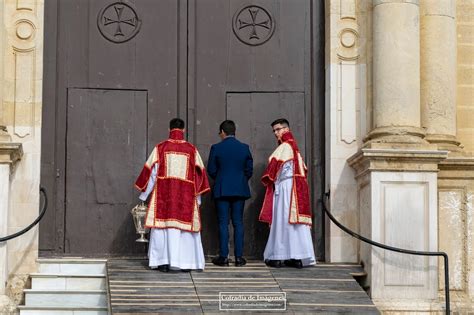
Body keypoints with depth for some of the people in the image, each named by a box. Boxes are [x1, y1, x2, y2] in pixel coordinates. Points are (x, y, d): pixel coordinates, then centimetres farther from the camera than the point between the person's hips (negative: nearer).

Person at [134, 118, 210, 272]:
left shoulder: (160, 148, 0)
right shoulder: (192, 150, 3)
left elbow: (150, 171, 2)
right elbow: (199, 174, 6)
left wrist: (143, 194, 12)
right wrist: (198, 197, 16)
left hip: (163, 195, 0)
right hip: (186, 197, 1)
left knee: (163, 226, 3)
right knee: (185, 225, 6)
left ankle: (163, 262, -1)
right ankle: (186, 262, 5)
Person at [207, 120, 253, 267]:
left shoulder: (216, 148, -6)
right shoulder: (244, 148, 1)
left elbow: (211, 170, -2)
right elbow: (249, 169, 4)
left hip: (221, 190, -2)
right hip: (240, 190, 2)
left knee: (223, 223, 2)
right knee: (238, 223, 5)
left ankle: (223, 257, 1)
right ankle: (239, 257, 3)